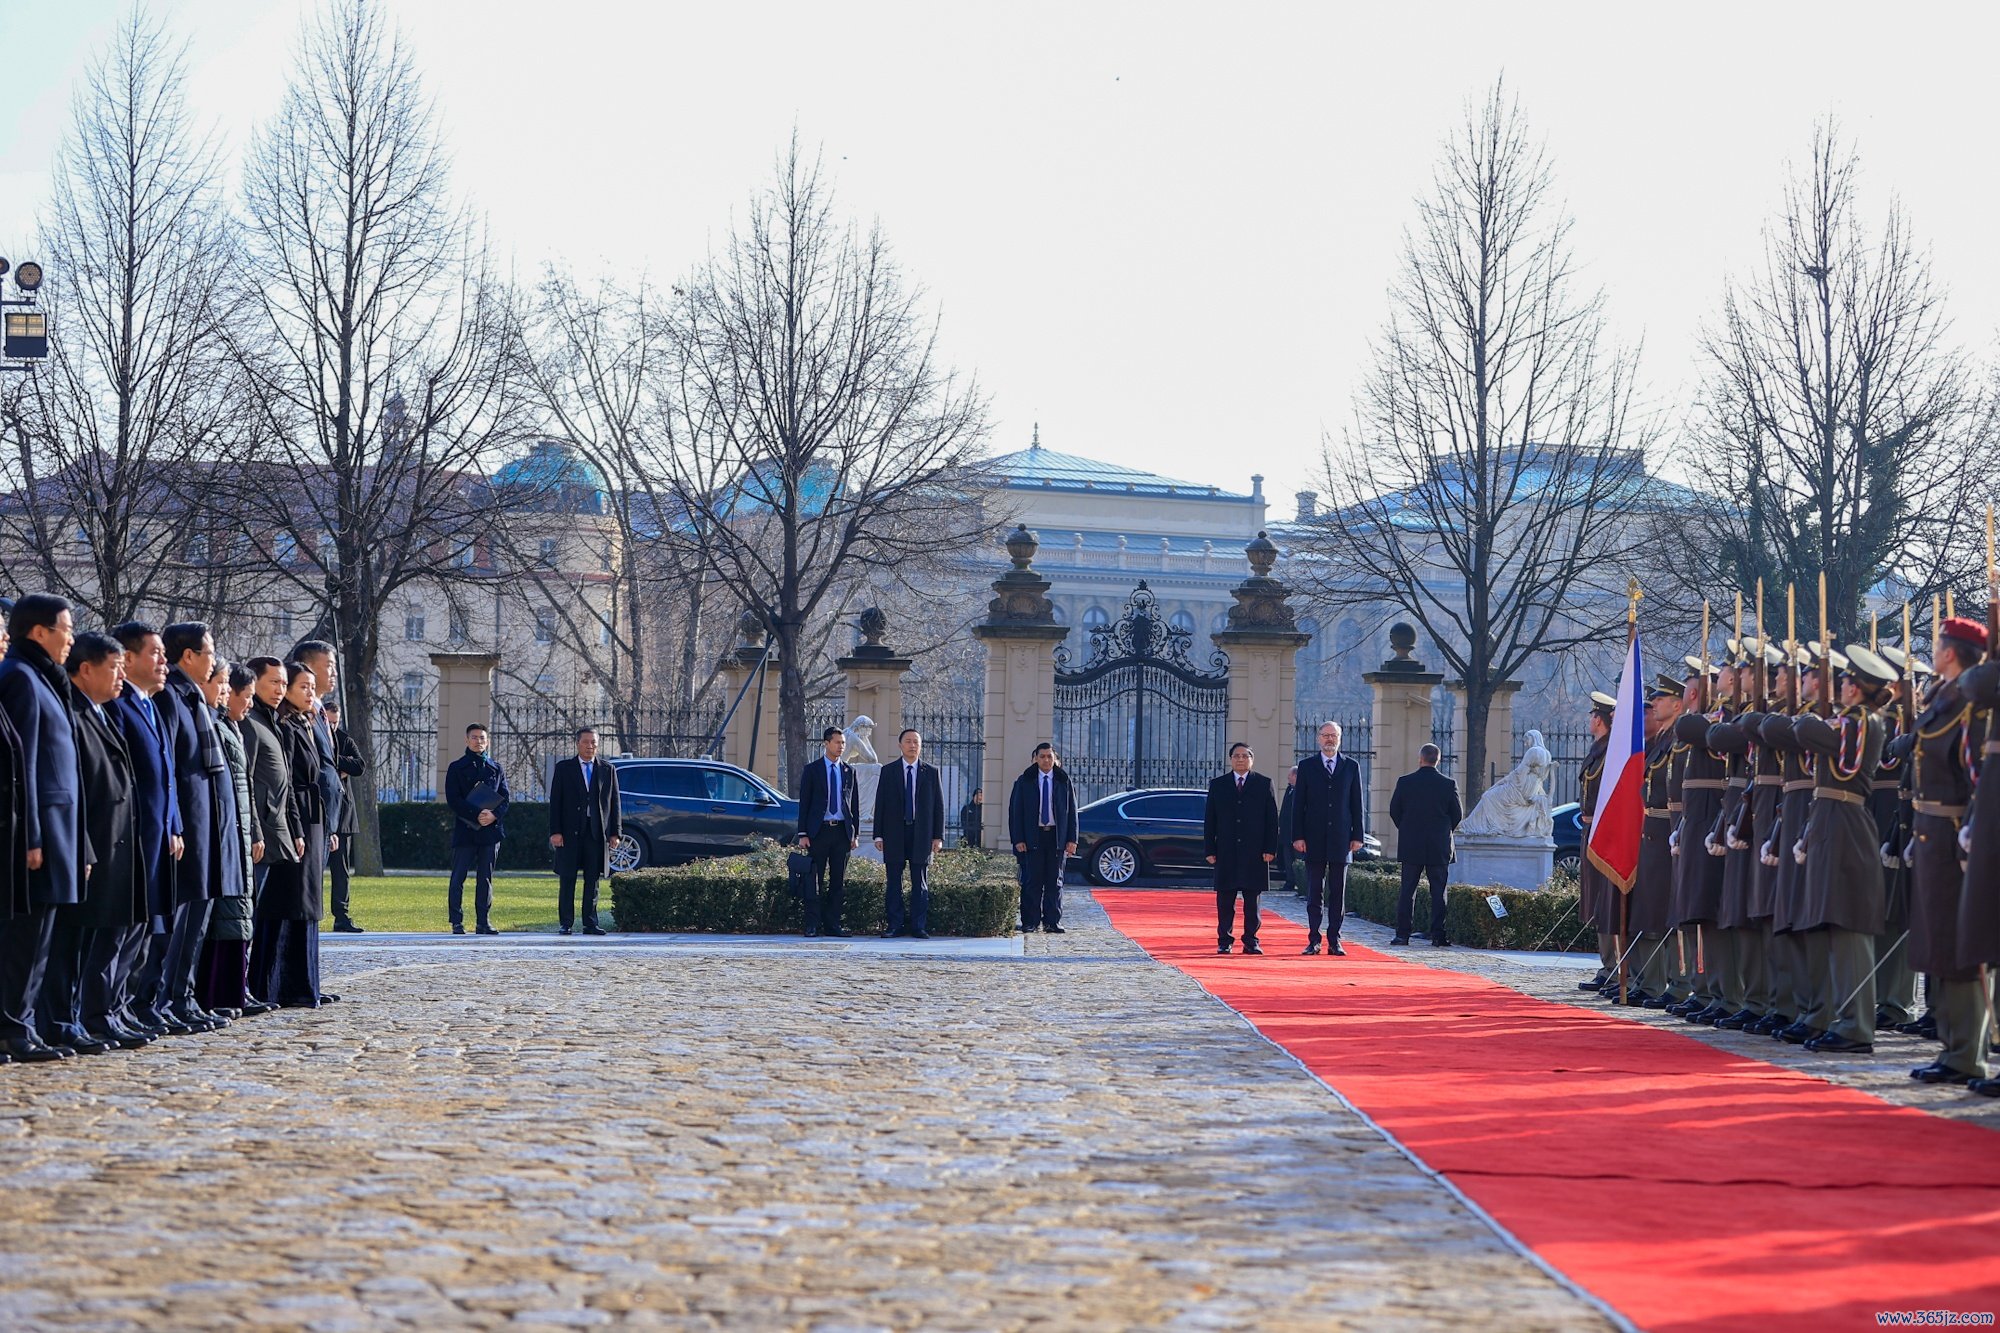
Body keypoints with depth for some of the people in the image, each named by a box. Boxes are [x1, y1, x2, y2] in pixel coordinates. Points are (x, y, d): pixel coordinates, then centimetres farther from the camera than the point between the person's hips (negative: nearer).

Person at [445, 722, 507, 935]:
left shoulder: (495, 769, 14)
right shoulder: (457, 768, 4)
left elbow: (504, 798, 9)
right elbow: (453, 800, -5)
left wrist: (493, 815, -12)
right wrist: (476, 815, -17)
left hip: (490, 829, 3)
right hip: (464, 829, -3)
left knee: (485, 878, 5)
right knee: (458, 878, -3)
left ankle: (484, 922, 7)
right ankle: (457, 922, 1)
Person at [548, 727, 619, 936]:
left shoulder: (607, 770, 10)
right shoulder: (563, 768, 5)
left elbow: (614, 803, 10)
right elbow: (555, 802, 1)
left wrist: (614, 832, 2)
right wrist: (555, 831, -8)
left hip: (597, 832, 2)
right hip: (570, 832, -2)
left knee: (593, 880, 4)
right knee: (568, 880, 1)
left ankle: (590, 924, 8)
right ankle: (566, 924, 5)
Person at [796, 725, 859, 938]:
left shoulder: (849, 771, 12)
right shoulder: (812, 770, 3)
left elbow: (855, 803, 14)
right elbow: (804, 803, 1)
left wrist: (856, 833, 7)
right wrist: (803, 834, -6)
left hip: (842, 831, 3)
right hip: (819, 830, -3)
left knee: (838, 880, 4)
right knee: (815, 879, -4)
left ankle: (832, 924, 8)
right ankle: (813, 925, -2)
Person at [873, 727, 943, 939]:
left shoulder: (931, 772, 7)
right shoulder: (888, 771, 6)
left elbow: (938, 805, 6)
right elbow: (880, 804, 5)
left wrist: (938, 836, -1)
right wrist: (878, 835, -2)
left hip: (921, 834, 0)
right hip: (894, 833, 0)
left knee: (920, 883, 2)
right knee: (893, 882, 1)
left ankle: (919, 927, 5)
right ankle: (895, 925, 6)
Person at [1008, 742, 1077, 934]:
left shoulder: (1064, 781, 7)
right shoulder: (1024, 781, 4)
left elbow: (1072, 810, 7)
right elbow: (1015, 811, 3)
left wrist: (1072, 839, -1)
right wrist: (1018, 839, -7)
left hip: (1057, 837, 1)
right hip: (1032, 837, -1)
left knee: (1055, 881, 3)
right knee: (1032, 881, -2)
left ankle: (1052, 922, 7)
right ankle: (1030, 923, 1)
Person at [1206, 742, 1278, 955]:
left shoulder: (1263, 784, 7)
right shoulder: (1217, 785, 10)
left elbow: (1272, 819, 3)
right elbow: (1209, 820, 8)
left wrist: (1270, 849, -5)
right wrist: (1209, 850, 0)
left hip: (1255, 852, -1)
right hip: (1226, 852, 1)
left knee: (1252, 899, 1)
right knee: (1225, 899, 1)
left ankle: (1251, 941, 7)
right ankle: (1224, 941, 7)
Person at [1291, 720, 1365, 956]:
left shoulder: (1351, 766, 8)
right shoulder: (1307, 767, 7)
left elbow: (1357, 804, 8)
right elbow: (1300, 804, 4)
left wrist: (1357, 835, 0)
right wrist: (1298, 836, -4)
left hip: (1341, 839, 1)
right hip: (1314, 839, -1)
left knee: (1338, 893, 2)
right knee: (1314, 892, 1)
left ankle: (1334, 941, 6)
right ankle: (1313, 940, 4)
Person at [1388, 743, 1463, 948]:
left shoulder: (1404, 782, -4)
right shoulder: (1448, 785, -4)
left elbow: (1394, 811, 2)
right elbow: (1457, 815, 1)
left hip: (1411, 846, 0)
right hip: (1439, 847, 0)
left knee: (1407, 891, 5)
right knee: (1438, 891, 3)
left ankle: (1402, 935, 2)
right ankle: (1438, 936, -1)